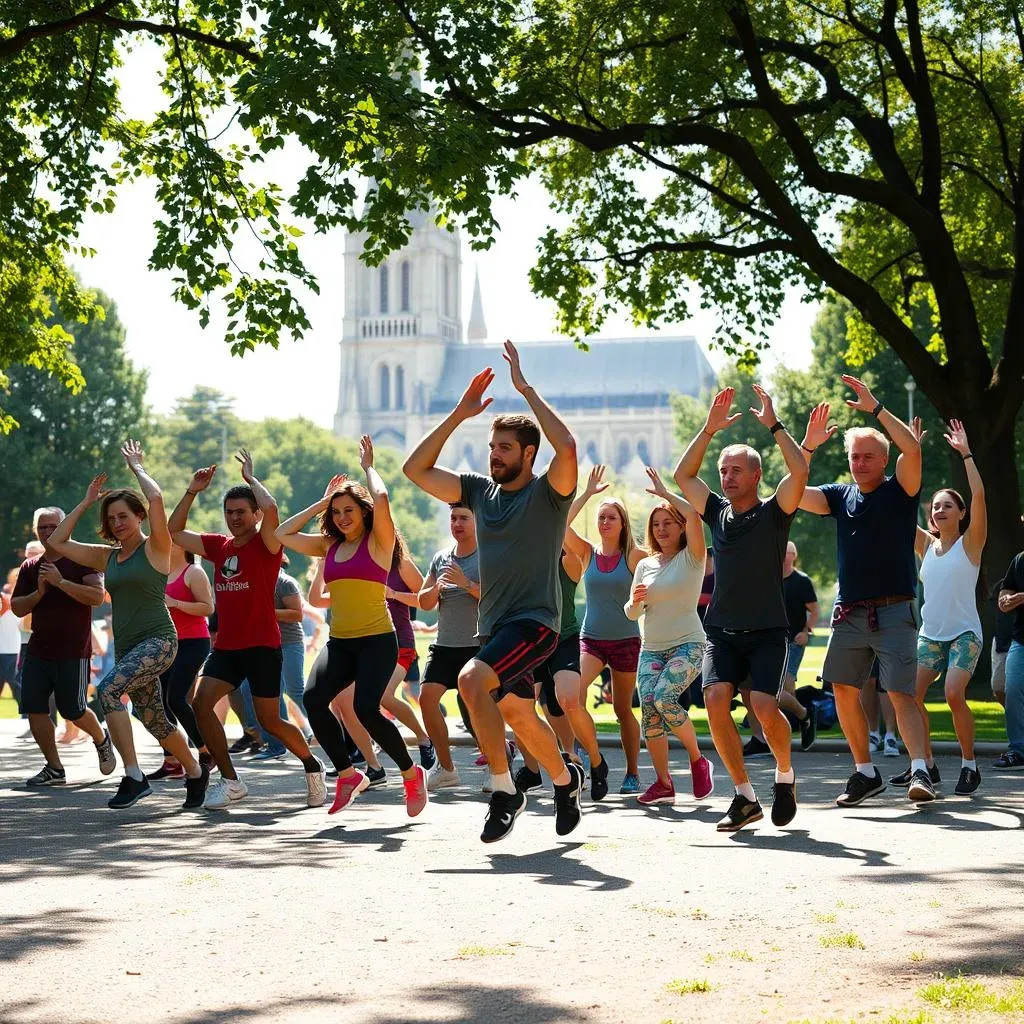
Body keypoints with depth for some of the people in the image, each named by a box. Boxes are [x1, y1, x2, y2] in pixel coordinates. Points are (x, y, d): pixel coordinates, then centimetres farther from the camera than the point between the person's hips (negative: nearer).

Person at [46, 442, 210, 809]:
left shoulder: (154, 548, -4)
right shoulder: (106, 556, 13)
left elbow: (156, 499, -19)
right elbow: (57, 542, 14)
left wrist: (136, 465, -4)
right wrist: (86, 502, 13)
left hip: (158, 641, -7)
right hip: (127, 647, 7)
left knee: (108, 688, -28)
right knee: (155, 722, 12)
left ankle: (134, 776, -27)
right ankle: (195, 772, 35)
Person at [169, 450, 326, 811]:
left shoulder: (266, 544, -6)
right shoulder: (219, 545, 10)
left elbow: (270, 508, -27)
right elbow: (175, 531, 15)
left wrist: (250, 477, -11)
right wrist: (192, 491, 7)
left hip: (262, 645, -5)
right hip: (226, 645, 6)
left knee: (269, 720, -1)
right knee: (201, 703, -11)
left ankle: (313, 768, 24)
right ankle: (230, 781, -2)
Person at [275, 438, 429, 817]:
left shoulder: (378, 541, -1)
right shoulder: (329, 546, 15)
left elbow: (381, 499, -19)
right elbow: (283, 534, 15)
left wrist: (368, 466, -1)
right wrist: (321, 503, 14)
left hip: (377, 640, -5)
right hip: (339, 642, 5)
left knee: (366, 709, -23)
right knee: (314, 699, -21)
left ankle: (411, 773, 1)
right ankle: (348, 775, -6)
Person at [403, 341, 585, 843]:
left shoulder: (547, 493, -8)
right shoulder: (480, 489, 9)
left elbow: (567, 447, -28)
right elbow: (416, 469, 6)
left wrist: (525, 388, -22)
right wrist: (459, 414, 0)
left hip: (534, 622, -7)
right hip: (492, 624, 7)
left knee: (472, 680, -29)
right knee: (520, 717, 18)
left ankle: (504, 791, -18)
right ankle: (566, 779, 45)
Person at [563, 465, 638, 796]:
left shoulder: (634, 556, -2)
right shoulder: (587, 553, 3)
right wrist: (587, 493, -9)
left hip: (626, 640, -1)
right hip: (591, 640, 1)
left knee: (623, 709, 10)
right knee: (569, 698, -21)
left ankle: (632, 773, 25)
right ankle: (596, 762, -5)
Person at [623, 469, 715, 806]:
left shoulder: (692, 558, -1)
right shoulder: (645, 565, 13)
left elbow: (694, 515, -19)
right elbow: (632, 614, 15)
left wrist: (664, 492, -9)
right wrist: (636, 601, -8)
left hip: (688, 644, -5)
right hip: (651, 648, 5)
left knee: (665, 698, -26)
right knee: (649, 708, -13)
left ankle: (698, 760, -5)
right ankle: (663, 783, -2)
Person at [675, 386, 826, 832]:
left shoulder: (774, 513, -1)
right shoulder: (717, 512, 12)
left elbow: (799, 471, -17)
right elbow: (683, 474, 13)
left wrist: (773, 424, -13)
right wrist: (710, 428, 7)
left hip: (767, 632, -4)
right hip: (721, 631, 4)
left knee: (764, 705, -22)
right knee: (715, 701, -18)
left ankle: (785, 774, 9)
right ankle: (745, 797, -5)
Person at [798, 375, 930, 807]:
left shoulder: (899, 491, -1)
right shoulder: (840, 496, 12)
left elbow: (913, 449, -18)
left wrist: (875, 407, -19)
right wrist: (806, 448, -8)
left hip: (893, 612, -5)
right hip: (849, 612, 5)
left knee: (901, 693, -14)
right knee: (843, 690, 5)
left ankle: (920, 770, -21)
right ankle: (866, 772, 16)